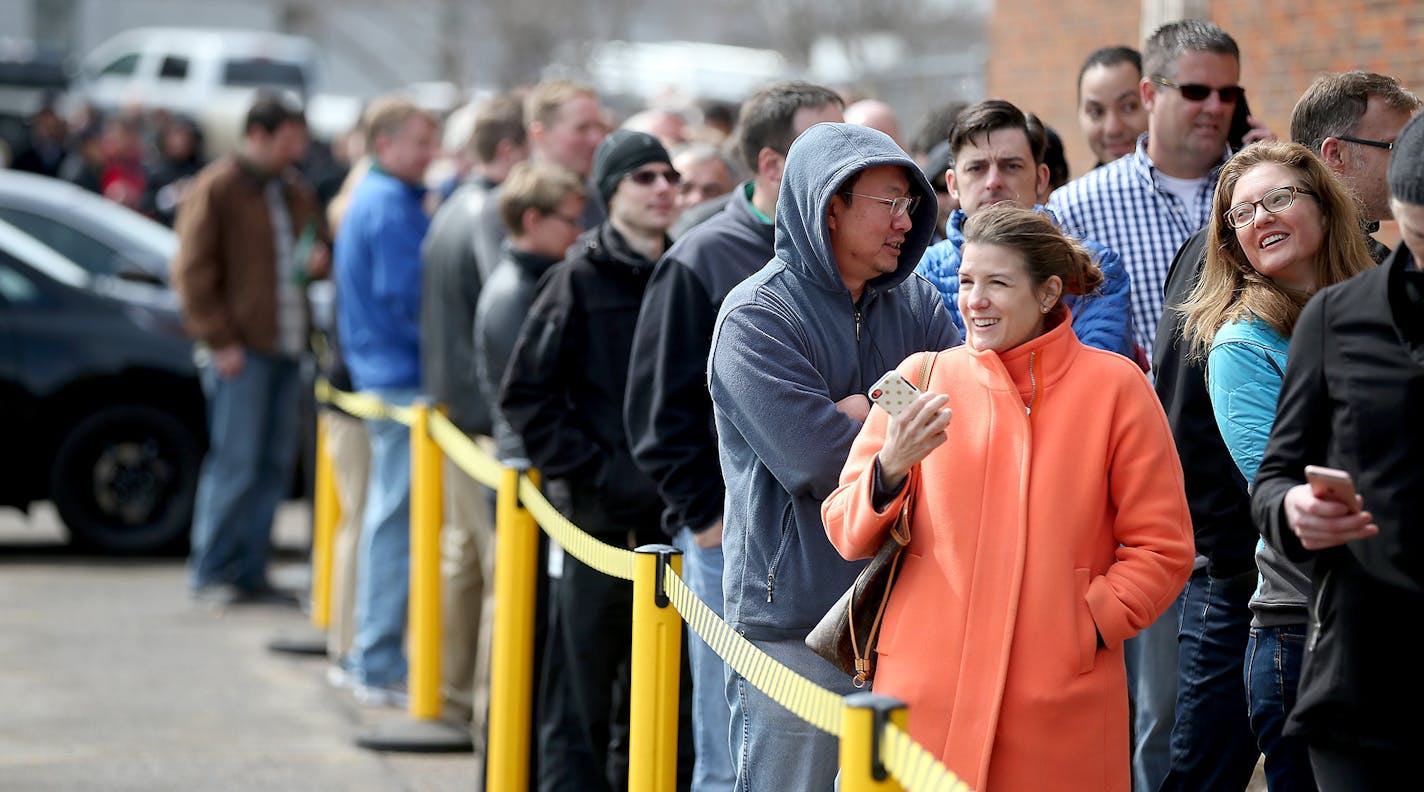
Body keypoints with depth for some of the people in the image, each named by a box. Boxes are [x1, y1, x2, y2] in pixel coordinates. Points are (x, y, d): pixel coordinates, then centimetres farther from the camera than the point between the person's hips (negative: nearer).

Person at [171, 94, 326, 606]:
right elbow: (193, 272, -6)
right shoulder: (217, 189, -4)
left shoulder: (295, 195, 16)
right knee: (236, 463, -7)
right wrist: (220, 341, -11)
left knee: (274, 466, 6)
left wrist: (318, 262, 5)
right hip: (240, 350, -7)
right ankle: (211, 572, 3)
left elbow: (313, 248, 31)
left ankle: (249, 572, 13)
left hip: (286, 346, 7)